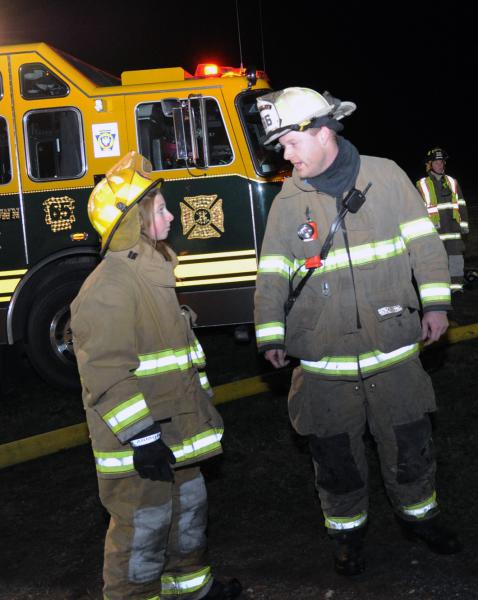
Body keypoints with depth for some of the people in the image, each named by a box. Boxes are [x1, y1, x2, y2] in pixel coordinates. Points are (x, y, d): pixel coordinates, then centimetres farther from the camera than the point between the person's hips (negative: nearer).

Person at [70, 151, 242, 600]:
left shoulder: (152, 274, 13)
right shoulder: (109, 286, -22)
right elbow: (106, 374, -26)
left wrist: (199, 410, 25)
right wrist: (142, 438, -26)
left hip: (172, 433, 11)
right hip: (136, 445, -10)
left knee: (188, 506, 23)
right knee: (143, 528, 2)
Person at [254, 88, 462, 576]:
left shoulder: (385, 176, -2)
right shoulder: (287, 202, 1)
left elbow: (423, 241, 0)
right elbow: (271, 274, 3)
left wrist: (435, 303, -4)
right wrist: (270, 336, 0)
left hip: (392, 346, 0)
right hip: (325, 355, 0)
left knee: (409, 443, 13)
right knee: (336, 452, 9)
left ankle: (418, 515, 36)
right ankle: (347, 530, 29)